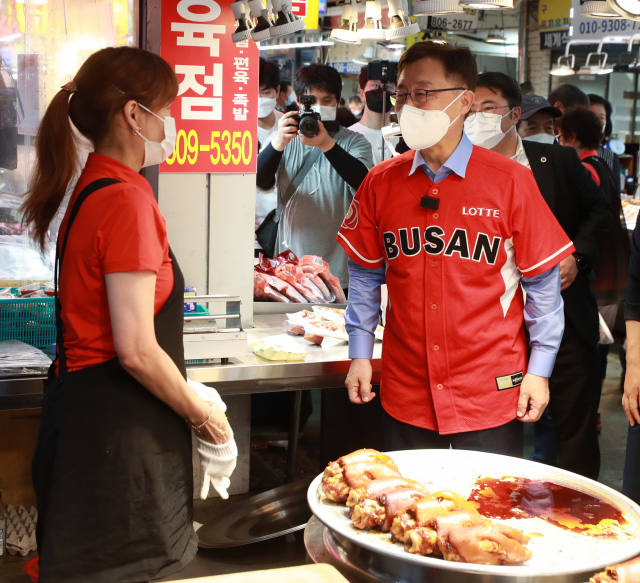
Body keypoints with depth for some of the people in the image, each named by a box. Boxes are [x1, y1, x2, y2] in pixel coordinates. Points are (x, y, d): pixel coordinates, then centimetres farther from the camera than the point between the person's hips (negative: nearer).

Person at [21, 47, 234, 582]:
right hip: (115, 431, -9)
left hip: (84, 411, 9)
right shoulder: (127, 199, -19)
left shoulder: (92, 189, 11)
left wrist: (187, 400, 16)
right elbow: (136, 350, -23)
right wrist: (203, 415, -7)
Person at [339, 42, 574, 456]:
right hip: (405, 392, 3)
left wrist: (539, 371, -3)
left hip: (492, 393, -2)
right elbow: (366, 276, 11)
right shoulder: (380, 184, 2)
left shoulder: (510, 181, -7)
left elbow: (542, 282, -2)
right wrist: (359, 355, 7)